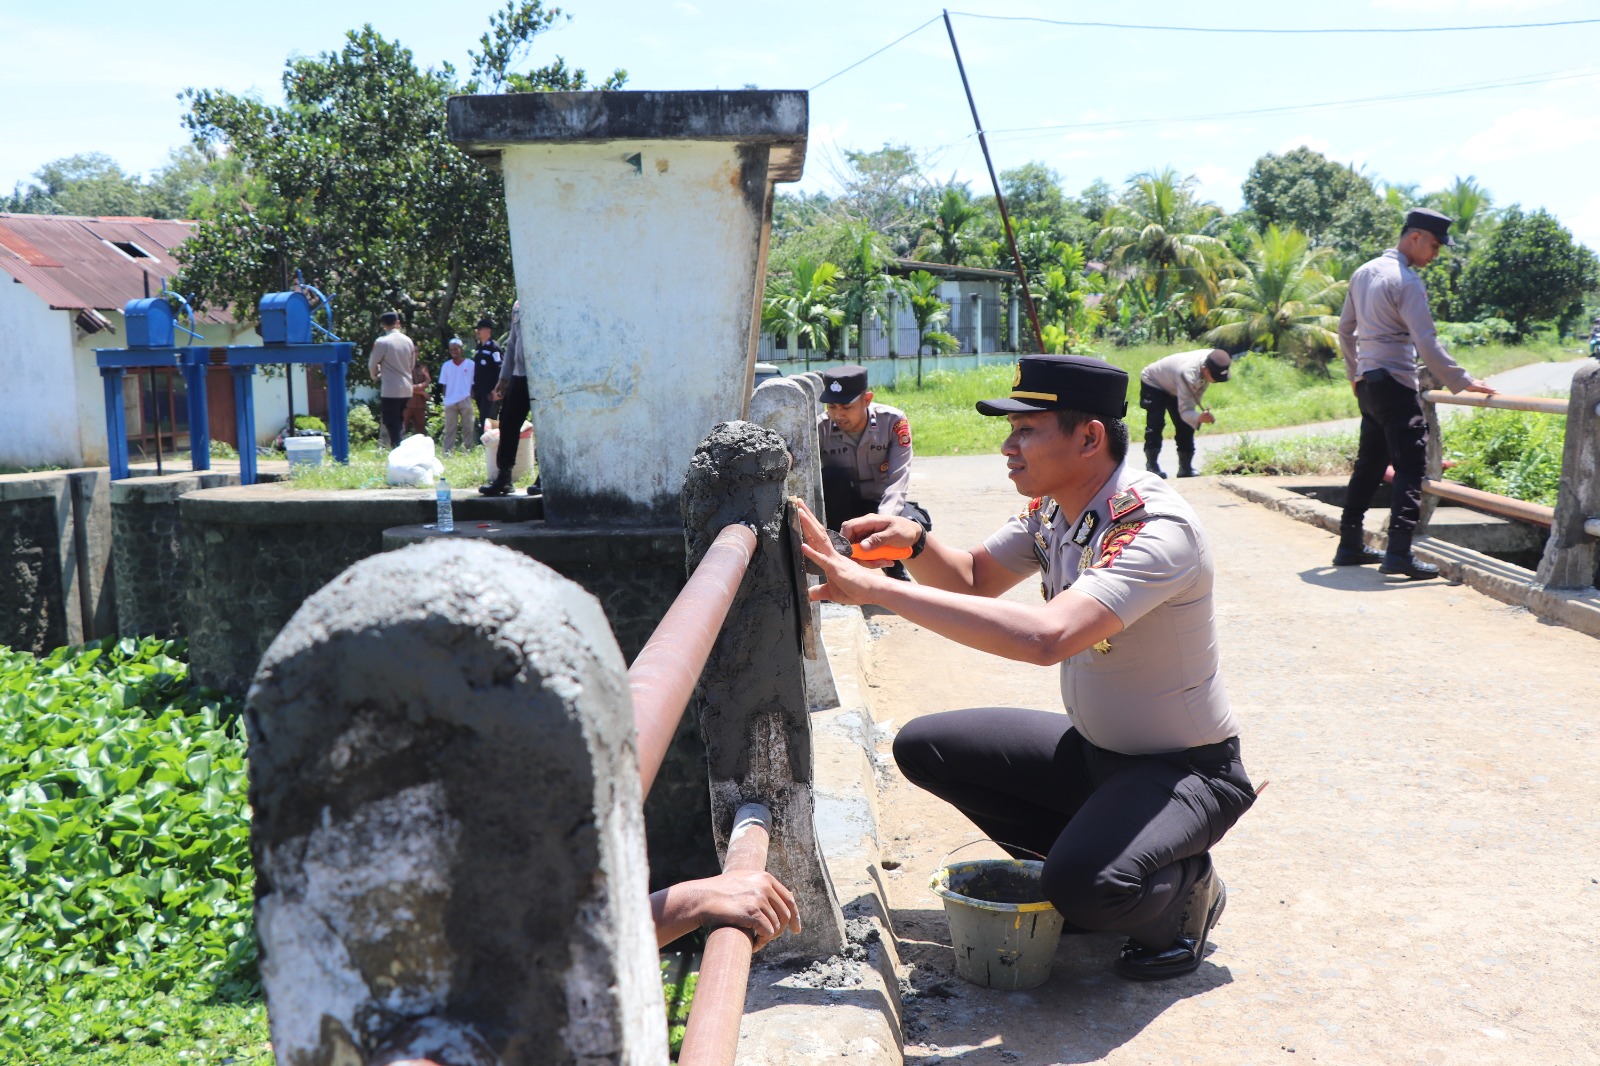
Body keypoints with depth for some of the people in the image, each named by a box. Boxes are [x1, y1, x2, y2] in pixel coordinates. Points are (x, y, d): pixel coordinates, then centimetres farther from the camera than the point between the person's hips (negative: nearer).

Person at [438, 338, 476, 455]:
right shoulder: (446, 365, 6)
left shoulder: (470, 364, -1)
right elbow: (444, 385, 8)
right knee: (450, 427, 3)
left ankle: (467, 448, 8)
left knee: (467, 427, 3)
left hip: (465, 401, -1)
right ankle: (448, 450, 3)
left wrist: (471, 398, -4)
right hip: (450, 402, 2)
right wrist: (446, 398, 0)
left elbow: (473, 383, 2)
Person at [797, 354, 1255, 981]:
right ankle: (1090, 857, 10)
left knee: (1087, 886, -34)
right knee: (924, 746, 3)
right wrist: (914, 542, -14)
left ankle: (1185, 889, 3)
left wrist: (876, 588, -44)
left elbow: (1046, 637, -45)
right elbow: (976, 579, 10)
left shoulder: (1156, 529, -31)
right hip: (1091, 749, 8)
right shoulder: (1051, 508, -3)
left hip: (1185, 769, -8)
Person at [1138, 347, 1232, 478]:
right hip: (1153, 382, -7)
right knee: (1155, 423, -20)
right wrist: (1199, 418, -69)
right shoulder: (1188, 374, -46)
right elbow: (1185, 411, -47)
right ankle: (1151, 466, -13)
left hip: (1174, 386, 7)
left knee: (1185, 427, -1)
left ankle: (1185, 468, 5)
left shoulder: (1214, 360, -25)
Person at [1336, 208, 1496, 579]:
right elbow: (1426, 343, -18)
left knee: (1370, 464, 14)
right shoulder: (1406, 281, -14)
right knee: (1409, 466, -8)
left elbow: (1345, 328, 20)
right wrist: (1462, 381, -13)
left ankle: (1349, 545, 18)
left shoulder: (1364, 272, 12)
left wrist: (1354, 373, 29)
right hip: (1395, 384, -9)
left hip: (1367, 382, 9)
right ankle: (1399, 552, -14)